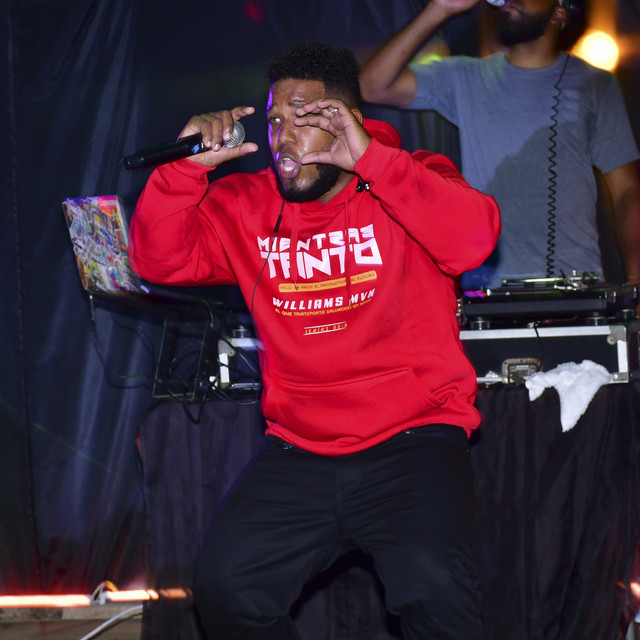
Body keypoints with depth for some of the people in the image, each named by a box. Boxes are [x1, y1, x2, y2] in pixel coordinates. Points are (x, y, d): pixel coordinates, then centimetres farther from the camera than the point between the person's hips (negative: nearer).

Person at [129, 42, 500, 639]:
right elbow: (161, 260, 5)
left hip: (410, 437, -4)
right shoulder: (247, 205, 11)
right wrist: (185, 167, -10)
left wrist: (369, 159, -23)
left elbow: (474, 239, -18)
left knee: (434, 585, -29)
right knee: (223, 586, -14)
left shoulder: (410, 182, 1)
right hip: (297, 450, 4)